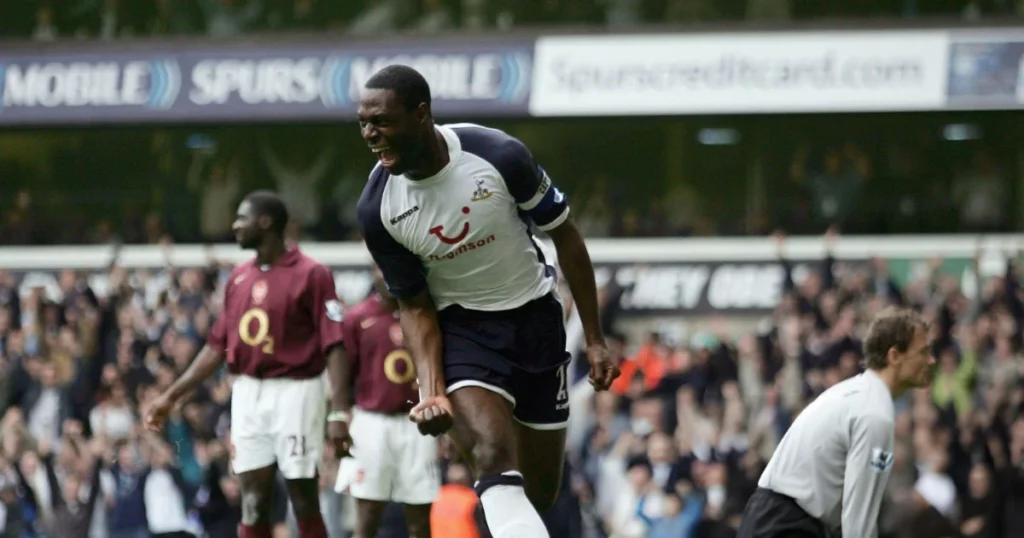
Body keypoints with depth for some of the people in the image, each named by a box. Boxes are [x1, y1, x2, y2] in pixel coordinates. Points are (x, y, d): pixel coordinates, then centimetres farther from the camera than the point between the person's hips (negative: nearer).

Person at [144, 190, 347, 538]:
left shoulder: (310, 275, -8)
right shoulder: (238, 278, 12)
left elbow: (334, 347, -12)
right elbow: (217, 346, 17)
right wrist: (172, 396, 15)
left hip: (295, 392, -6)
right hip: (248, 394, 6)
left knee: (304, 502, -2)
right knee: (253, 503, 4)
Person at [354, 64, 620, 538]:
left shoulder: (499, 156, -19)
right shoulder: (377, 210, -14)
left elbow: (564, 235, -5)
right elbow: (415, 306, -4)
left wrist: (594, 339, -3)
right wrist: (432, 389, -20)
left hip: (535, 317, 1)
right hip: (461, 328, -1)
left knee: (540, 493, 6)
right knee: (496, 461, -28)